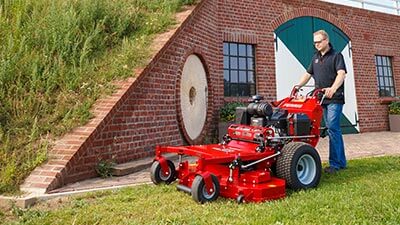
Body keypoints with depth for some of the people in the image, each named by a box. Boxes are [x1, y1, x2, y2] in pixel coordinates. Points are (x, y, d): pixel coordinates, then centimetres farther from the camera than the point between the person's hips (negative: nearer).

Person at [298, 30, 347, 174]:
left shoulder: (336, 56, -1)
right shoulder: (315, 58, 19)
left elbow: (341, 74, -16)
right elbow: (308, 74, 20)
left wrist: (333, 88, -34)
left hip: (334, 99, -6)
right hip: (322, 99, 6)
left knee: (332, 128, -12)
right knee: (334, 129, 9)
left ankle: (334, 164, -7)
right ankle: (341, 162, 17)